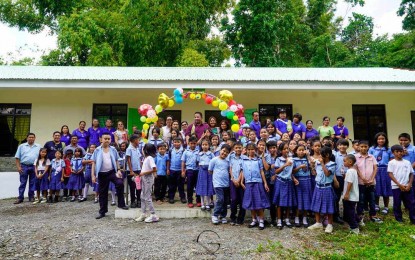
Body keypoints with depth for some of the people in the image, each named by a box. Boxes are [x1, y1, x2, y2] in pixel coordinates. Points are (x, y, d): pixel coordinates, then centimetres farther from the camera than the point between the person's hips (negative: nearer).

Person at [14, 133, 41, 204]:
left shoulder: (38, 147, 8)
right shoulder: (21, 146, 7)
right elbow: (17, 157, 5)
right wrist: (18, 167, -4)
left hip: (34, 167, 1)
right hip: (24, 166, 0)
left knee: (32, 183, 6)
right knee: (22, 183, 1)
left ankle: (31, 197, 15)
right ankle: (20, 198, 5)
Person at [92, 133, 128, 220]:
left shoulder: (113, 149, 4)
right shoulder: (97, 150, 0)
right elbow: (94, 163, 0)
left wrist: (118, 170, -3)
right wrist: (93, 175, -6)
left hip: (112, 172, 0)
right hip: (102, 174, 0)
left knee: (120, 184, -24)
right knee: (102, 193, 8)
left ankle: (121, 204, -7)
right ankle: (102, 212, 22)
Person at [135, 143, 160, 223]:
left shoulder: (150, 158, -18)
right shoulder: (146, 158, 11)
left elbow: (154, 169, -25)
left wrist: (144, 173, -22)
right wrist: (141, 175, 7)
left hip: (148, 179, -10)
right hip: (144, 179, 10)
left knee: (147, 197, -4)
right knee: (143, 197, 14)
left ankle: (153, 215, 3)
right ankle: (143, 214, 23)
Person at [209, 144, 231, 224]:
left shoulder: (227, 161, 10)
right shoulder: (214, 160, -4)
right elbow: (210, 171, 1)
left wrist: (225, 176, 5)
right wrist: (217, 175, 4)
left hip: (226, 184, 6)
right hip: (218, 183, -5)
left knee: (225, 201, 10)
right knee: (220, 199, -13)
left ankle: (223, 216, 23)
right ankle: (215, 215, 3)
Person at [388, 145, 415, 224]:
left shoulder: (407, 162, 10)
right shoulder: (391, 162, 0)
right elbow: (390, 174, -5)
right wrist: (399, 185, -12)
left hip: (407, 187, 3)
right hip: (396, 187, -3)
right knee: (397, 203, 4)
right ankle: (399, 219, 15)